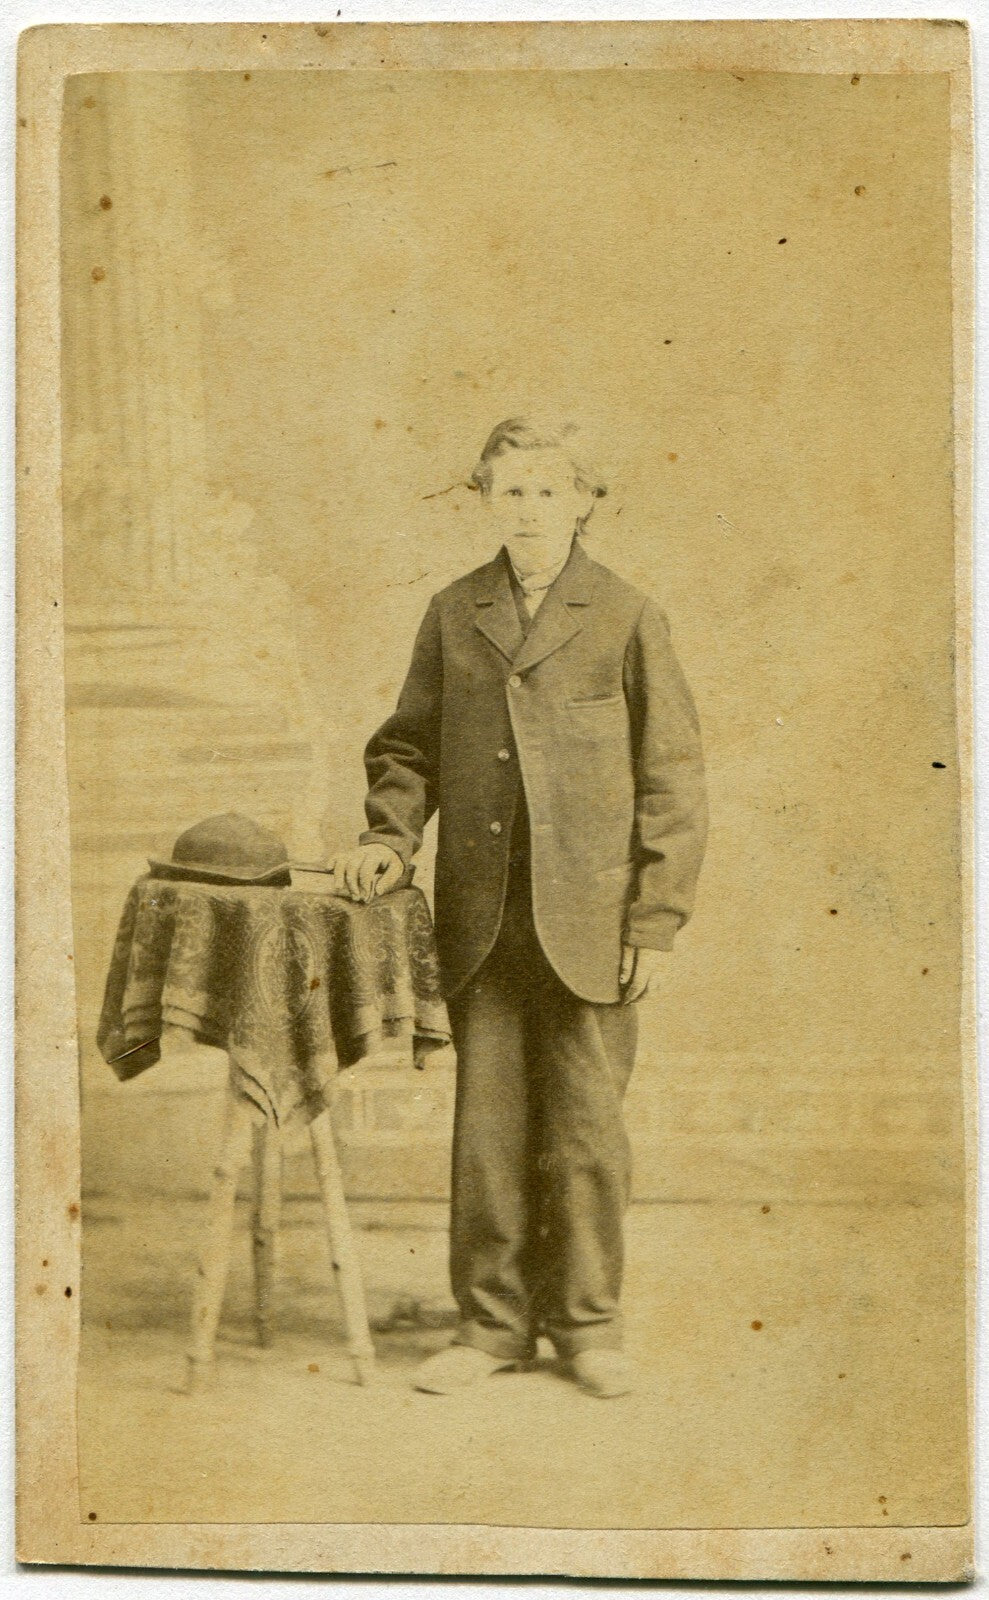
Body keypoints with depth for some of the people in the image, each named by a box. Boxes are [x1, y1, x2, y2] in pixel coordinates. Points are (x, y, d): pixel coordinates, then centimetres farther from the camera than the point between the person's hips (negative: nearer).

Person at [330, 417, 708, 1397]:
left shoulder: (627, 618, 1)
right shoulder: (452, 615, 10)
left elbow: (674, 780, 0)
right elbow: (408, 743, 17)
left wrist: (655, 921, -4)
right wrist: (390, 837, -2)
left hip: (587, 920, -2)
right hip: (481, 921, 3)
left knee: (585, 1127, 5)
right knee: (487, 1125, 7)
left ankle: (586, 1322, 21)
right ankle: (492, 1323, 20)